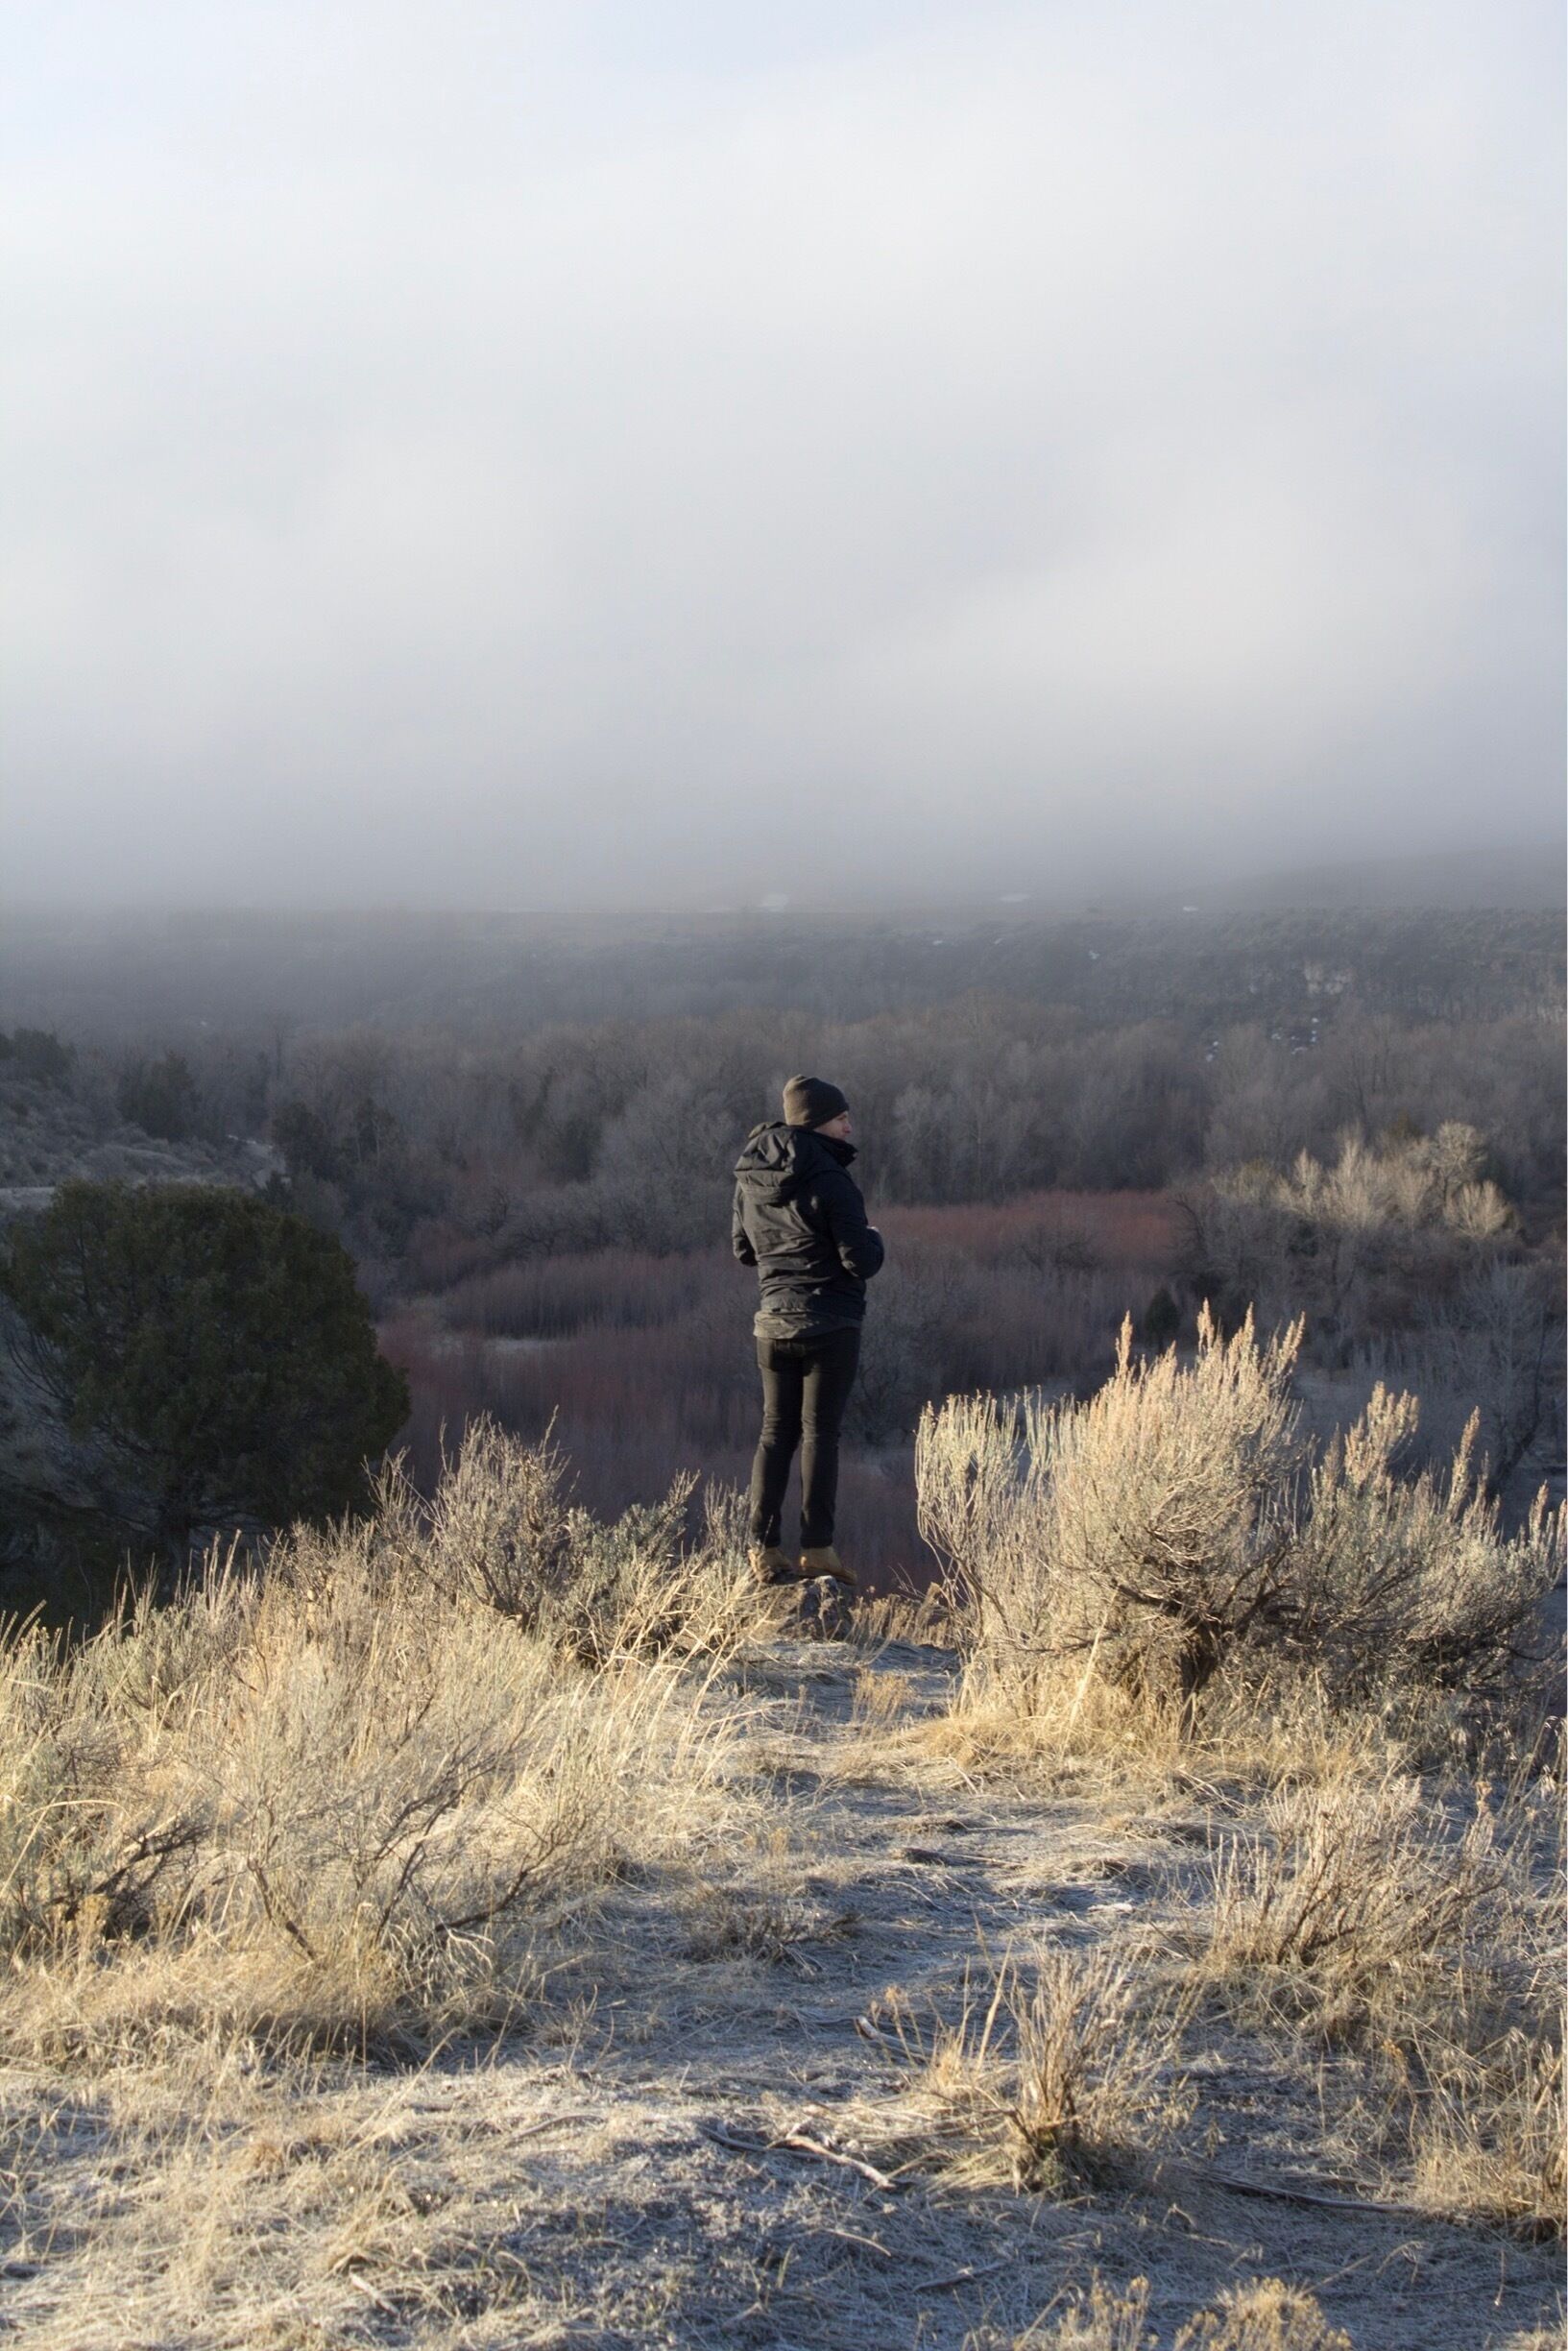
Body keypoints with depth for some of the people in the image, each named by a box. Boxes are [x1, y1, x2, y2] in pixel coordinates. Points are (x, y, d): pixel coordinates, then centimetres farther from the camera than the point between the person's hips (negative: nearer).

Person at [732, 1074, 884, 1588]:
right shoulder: (828, 1180, -17)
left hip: (773, 1322, 6)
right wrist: (873, 1238, 4)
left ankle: (764, 1546, 6)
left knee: (776, 1431, 10)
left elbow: (744, 1251, 15)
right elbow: (862, 1261, -17)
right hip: (830, 1326, -6)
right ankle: (817, 1547, -1)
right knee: (820, 1431, 0)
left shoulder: (750, 1178, 4)